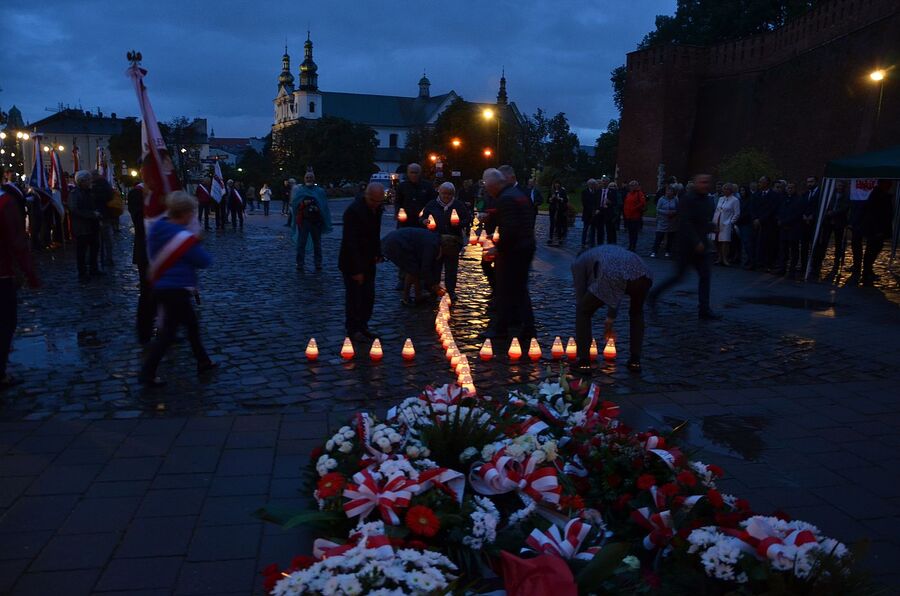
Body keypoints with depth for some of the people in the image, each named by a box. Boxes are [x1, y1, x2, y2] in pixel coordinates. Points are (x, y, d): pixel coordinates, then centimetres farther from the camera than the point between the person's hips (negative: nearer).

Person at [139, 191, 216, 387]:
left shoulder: (158, 227, 2)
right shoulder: (183, 237, -21)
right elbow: (205, 261, -15)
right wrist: (197, 242, 4)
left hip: (161, 287, 9)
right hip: (176, 290, -9)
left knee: (192, 324, 21)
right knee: (168, 333, -1)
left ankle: (203, 362, 33)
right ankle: (147, 373, 2)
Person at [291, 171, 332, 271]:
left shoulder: (319, 191, 7)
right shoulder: (299, 190, 6)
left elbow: (324, 206, 6)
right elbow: (294, 203, -3)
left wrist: (318, 209, -10)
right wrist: (303, 203, -18)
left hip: (316, 221, 1)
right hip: (303, 220, -1)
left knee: (317, 243, 7)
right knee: (301, 243, 0)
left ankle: (318, 263, 15)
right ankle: (300, 264, 5)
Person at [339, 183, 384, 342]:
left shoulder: (376, 207, 0)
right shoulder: (354, 210, -25)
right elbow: (351, 242, -25)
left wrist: (378, 253, 5)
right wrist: (357, 270, -24)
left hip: (368, 261, 8)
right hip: (352, 263, -8)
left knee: (368, 296, 12)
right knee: (354, 298, 2)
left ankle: (362, 326, 25)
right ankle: (353, 330, 14)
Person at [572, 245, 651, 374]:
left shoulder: (578, 262, 28)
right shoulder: (610, 251, 43)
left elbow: (580, 296, 28)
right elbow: (615, 293, 48)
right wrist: (609, 324, 57)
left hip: (612, 277, -5)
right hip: (643, 276, 5)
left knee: (583, 312, 19)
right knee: (636, 313, 34)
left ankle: (584, 362, 17)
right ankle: (635, 361, 31)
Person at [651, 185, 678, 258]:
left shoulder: (675, 199, 1)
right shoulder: (661, 199, -2)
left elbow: (678, 209, 2)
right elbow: (658, 209, -6)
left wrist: (674, 212, -17)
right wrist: (666, 212, -18)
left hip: (672, 223, 2)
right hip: (662, 222, -2)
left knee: (670, 238, 9)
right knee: (659, 237, -6)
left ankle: (668, 252, 21)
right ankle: (654, 252, -3)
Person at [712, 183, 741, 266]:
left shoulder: (735, 200, -2)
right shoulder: (721, 199, 16)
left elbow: (737, 214, -4)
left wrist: (731, 223, -8)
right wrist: (714, 221, 8)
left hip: (726, 224, -6)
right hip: (717, 224, 6)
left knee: (725, 241, -11)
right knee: (717, 241, 3)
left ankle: (725, 259, -8)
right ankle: (720, 258, 10)